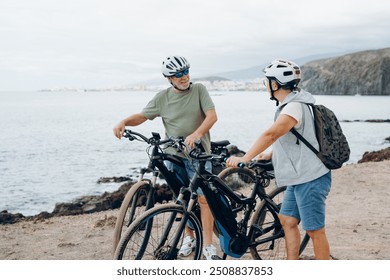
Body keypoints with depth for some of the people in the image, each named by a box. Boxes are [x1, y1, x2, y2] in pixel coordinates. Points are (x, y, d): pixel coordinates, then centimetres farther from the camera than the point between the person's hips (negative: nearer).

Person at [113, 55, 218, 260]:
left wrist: (196, 134, -30)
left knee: (203, 198, -7)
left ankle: (208, 245, 1)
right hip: (174, 155, 3)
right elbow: (142, 116, 9)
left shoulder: (199, 90, -3)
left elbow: (212, 116, -13)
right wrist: (124, 122, -11)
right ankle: (189, 237, 28)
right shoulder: (162, 98, 2)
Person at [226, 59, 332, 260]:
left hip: (310, 178, -10)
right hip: (299, 178, 10)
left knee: (315, 230, -1)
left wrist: (244, 159, -36)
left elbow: (271, 134, -33)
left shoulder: (294, 107, -20)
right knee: (287, 220, 15)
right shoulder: (289, 105, 12)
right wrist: (270, 154, 9)